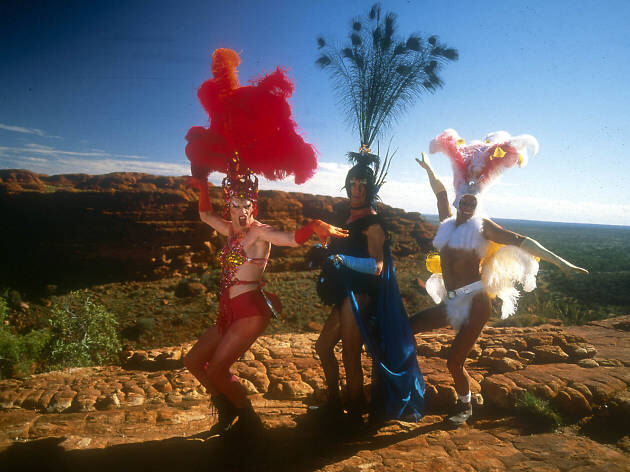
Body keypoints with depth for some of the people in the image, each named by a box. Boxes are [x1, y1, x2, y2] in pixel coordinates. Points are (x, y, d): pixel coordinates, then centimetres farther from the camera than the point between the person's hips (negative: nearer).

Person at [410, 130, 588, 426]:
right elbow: (440, 191, 24)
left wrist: (561, 263, -11)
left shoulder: (482, 226, -3)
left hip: (474, 302, -6)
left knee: (454, 363, 0)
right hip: (451, 303, 6)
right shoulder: (448, 222, 10)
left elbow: (521, 241, -7)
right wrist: (428, 169, 37)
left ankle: (465, 407, 27)